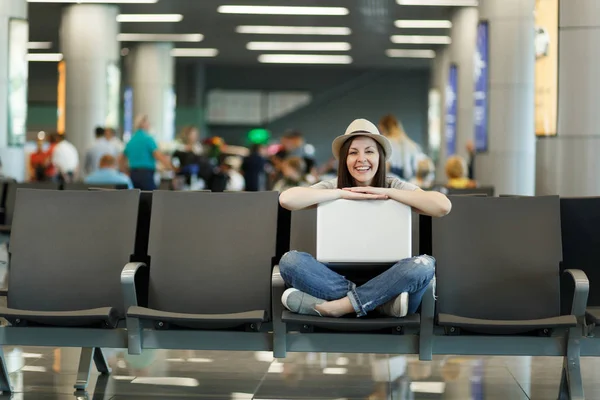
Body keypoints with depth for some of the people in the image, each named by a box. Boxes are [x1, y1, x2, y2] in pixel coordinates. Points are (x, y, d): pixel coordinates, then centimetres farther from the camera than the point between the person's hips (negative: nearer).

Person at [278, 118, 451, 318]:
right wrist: (342, 193, -15)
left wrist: (386, 192, -13)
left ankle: (337, 306, -30)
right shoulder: (333, 187, 3)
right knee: (290, 261, -25)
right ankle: (385, 301, -29)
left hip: (385, 281, -1)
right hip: (338, 278, 1)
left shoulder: (395, 187, 2)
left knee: (424, 265, -30)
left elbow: (444, 206, -16)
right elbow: (286, 199, -15)